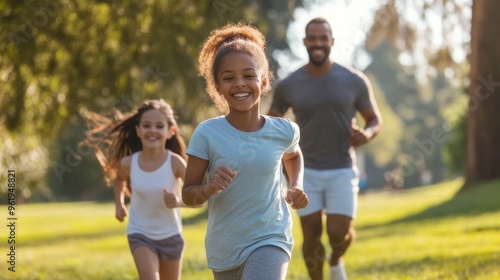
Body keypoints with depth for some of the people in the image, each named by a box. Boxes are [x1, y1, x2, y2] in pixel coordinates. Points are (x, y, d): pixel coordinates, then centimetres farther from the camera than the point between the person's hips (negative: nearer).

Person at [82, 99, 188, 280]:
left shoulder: (175, 162, -20)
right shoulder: (129, 163, -12)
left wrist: (179, 202, -37)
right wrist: (119, 203, 6)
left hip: (170, 235, 0)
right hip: (140, 234, 0)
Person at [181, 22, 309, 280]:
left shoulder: (283, 131, -7)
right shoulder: (207, 133, -13)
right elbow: (188, 194, -7)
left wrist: (296, 186, 2)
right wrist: (209, 188, -27)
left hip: (270, 241, -1)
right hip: (224, 247, 2)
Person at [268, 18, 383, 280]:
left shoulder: (354, 81, -5)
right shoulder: (287, 86, -4)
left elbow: (375, 119, 6)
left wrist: (367, 133, -17)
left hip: (342, 171, -1)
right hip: (306, 171, 1)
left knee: (339, 233, -9)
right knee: (311, 235, 0)